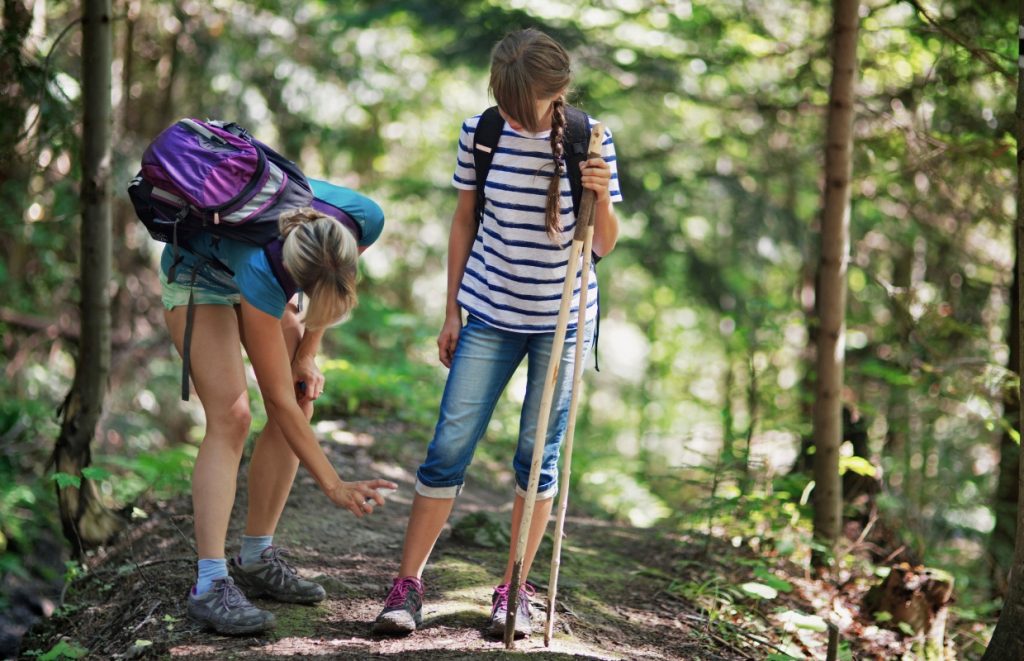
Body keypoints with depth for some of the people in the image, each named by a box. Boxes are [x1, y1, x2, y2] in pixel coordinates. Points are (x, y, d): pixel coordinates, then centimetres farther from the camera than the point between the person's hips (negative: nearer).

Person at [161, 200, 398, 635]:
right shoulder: (263, 273, -43)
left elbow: (331, 290, -3)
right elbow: (278, 399, -33)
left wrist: (306, 354, -7)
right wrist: (334, 486, -31)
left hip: (256, 271, 6)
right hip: (199, 274, -6)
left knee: (301, 404, -3)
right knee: (229, 416, -21)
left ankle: (256, 559, 8)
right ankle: (210, 585, -25)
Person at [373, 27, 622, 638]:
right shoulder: (481, 134, -6)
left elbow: (604, 245, -5)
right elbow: (464, 224, 6)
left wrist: (602, 200, -26)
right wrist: (452, 313, 7)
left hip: (563, 319, -1)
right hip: (491, 315, 1)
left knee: (540, 453, 5)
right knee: (450, 446, -3)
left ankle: (515, 590, 16)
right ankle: (409, 583, 5)